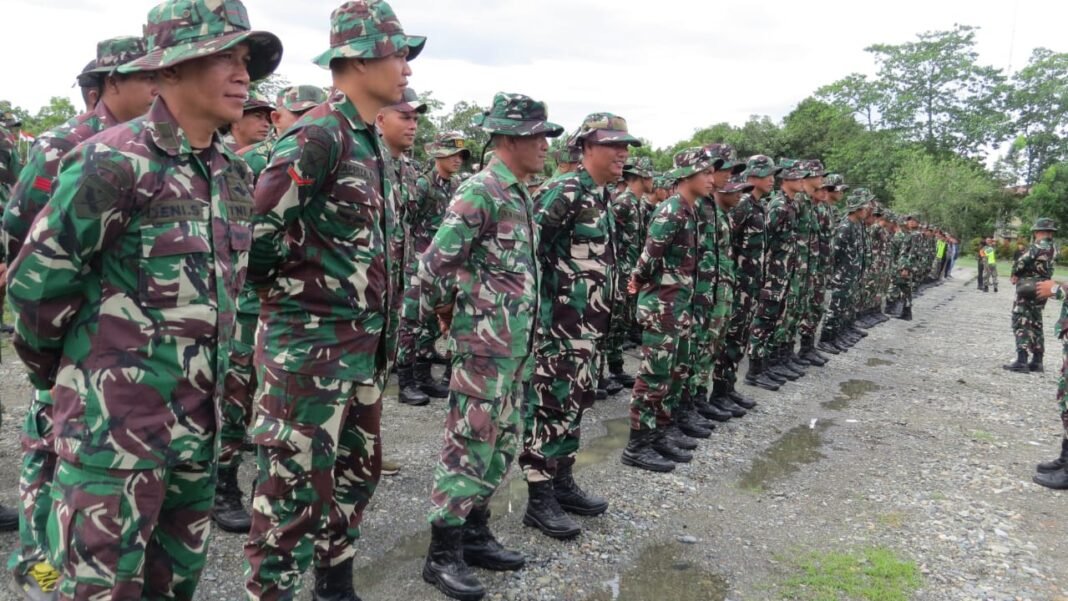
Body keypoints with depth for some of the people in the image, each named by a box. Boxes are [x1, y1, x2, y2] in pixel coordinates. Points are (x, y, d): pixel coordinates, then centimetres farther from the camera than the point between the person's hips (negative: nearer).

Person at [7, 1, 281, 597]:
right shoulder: (114, 161, -16)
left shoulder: (235, 173, 8)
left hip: (198, 420, 7)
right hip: (114, 420, -7)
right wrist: (53, 365, 4)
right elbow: (36, 281, -10)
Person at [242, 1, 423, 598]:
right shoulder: (318, 136, -17)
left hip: (366, 344, 9)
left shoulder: (375, 144, 12)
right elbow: (256, 234, -22)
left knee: (357, 473, 20)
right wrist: (298, 285, -5)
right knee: (296, 489, 1)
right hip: (310, 342, -9)